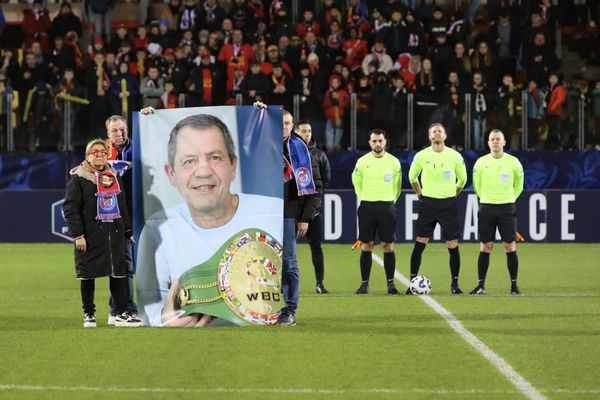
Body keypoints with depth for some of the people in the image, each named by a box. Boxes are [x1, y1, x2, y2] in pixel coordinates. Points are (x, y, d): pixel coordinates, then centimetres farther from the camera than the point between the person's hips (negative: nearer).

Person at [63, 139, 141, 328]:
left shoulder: (114, 176, 15)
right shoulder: (78, 178, -4)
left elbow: (122, 206, 22)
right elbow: (70, 208, -8)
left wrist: (128, 231, 19)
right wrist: (78, 235, -15)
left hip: (114, 234, 5)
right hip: (90, 237, -5)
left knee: (118, 273, 2)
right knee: (88, 276, 1)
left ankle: (121, 314, 6)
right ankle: (89, 314, 11)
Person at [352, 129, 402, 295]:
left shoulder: (394, 162, 2)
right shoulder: (362, 162, 1)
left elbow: (397, 185, 12)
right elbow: (357, 183, 12)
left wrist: (389, 201, 12)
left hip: (387, 206, 0)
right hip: (367, 207, 0)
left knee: (388, 246, -2)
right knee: (366, 246, -1)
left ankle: (390, 283, 4)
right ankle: (364, 283, 4)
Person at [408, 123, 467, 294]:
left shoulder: (455, 156, -2)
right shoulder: (421, 156, -1)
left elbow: (462, 179, 13)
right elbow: (412, 177, 15)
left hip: (448, 204, 0)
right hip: (428, 203, 0)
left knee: (453, 246, -1)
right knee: (419, 244, -3)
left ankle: (455, 284, 9)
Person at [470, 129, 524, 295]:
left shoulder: (513, 162, 1)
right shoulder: (481, 162, 2)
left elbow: (518, 185, 14)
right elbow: (477, 186, 15)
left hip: (507, 208, -1)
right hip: (486, 207, 1)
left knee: (510, 247, -3)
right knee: (485, 247, 0)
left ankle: (514, 285, 3)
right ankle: (481, 285, 4)